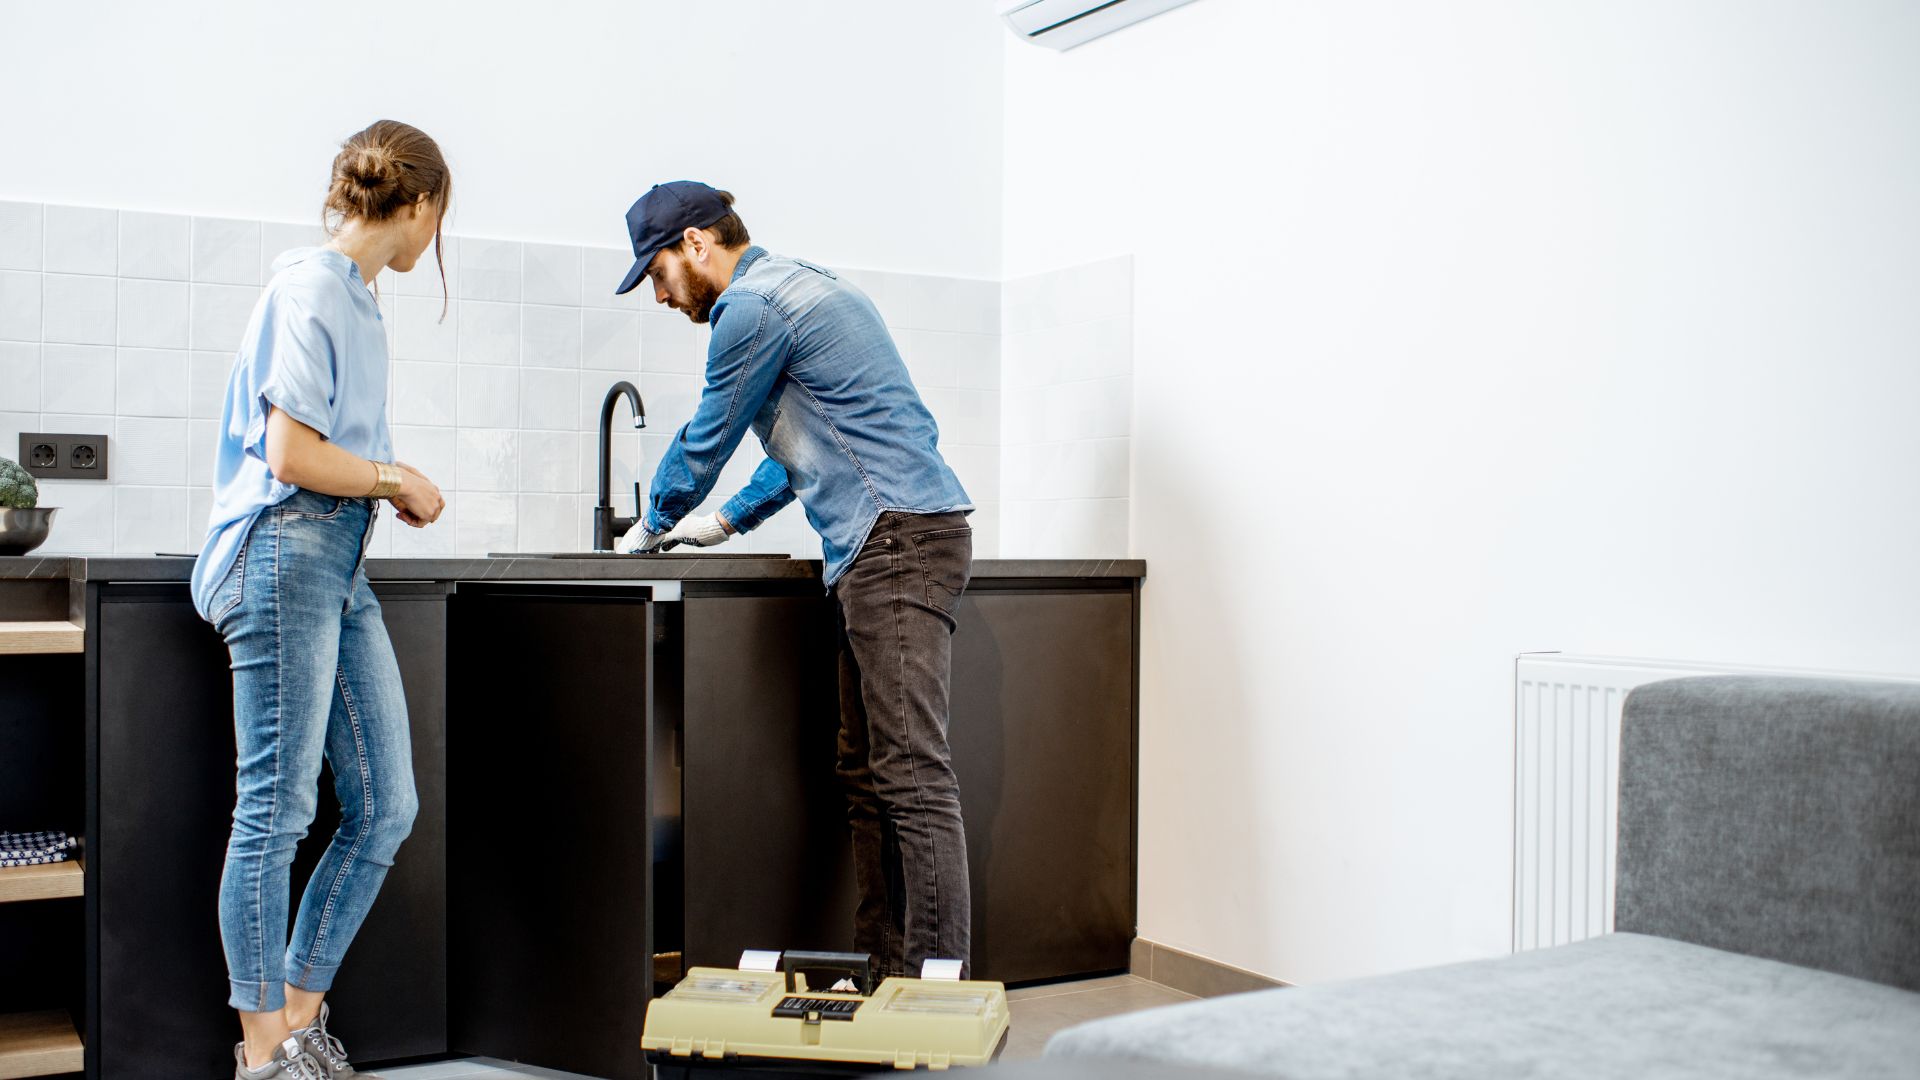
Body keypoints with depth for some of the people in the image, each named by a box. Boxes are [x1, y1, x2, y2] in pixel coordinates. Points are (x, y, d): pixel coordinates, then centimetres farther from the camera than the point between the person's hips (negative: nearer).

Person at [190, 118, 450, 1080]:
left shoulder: (353, 297, 18)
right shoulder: (309, 288, -10)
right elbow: (292, 455, -15)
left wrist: (390, 491, 17)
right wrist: (396, 480, -4)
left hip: (341, 566, 9)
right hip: (286, 555, -9)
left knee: (385, 808, 8)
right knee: (276, 811, -2)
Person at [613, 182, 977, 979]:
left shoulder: (753, 307, -6)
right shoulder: (799, 289, 26)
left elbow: (707, 439, 3)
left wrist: (652, 528, 20)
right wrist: (726, 522, 37)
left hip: (897, 540, -10)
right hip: (881, 550, 10)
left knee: (912, 773, -13)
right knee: (866, 772, 9)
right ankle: (881, 966, 12)